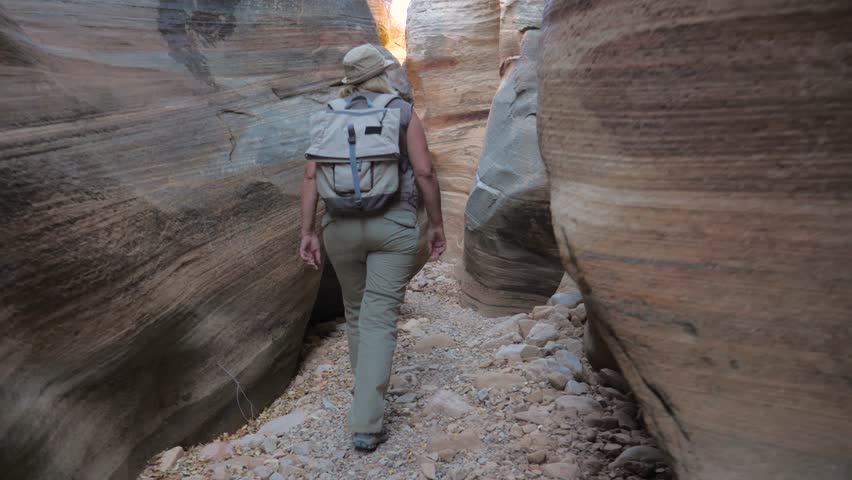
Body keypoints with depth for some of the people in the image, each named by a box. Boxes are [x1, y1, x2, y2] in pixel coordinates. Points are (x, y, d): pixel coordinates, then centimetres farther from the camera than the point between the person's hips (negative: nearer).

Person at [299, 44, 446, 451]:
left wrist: (307, 233, -2)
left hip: (342, 227, 3)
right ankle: (366, 424, -8)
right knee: (379, 321, -4)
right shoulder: (404, 112, 0)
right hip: (394, 227, -3)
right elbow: (425, 172, -8)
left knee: (357, 310, 21)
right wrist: (436, 224, 1)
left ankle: (369, 390, 37)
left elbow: (311, 176, -2)